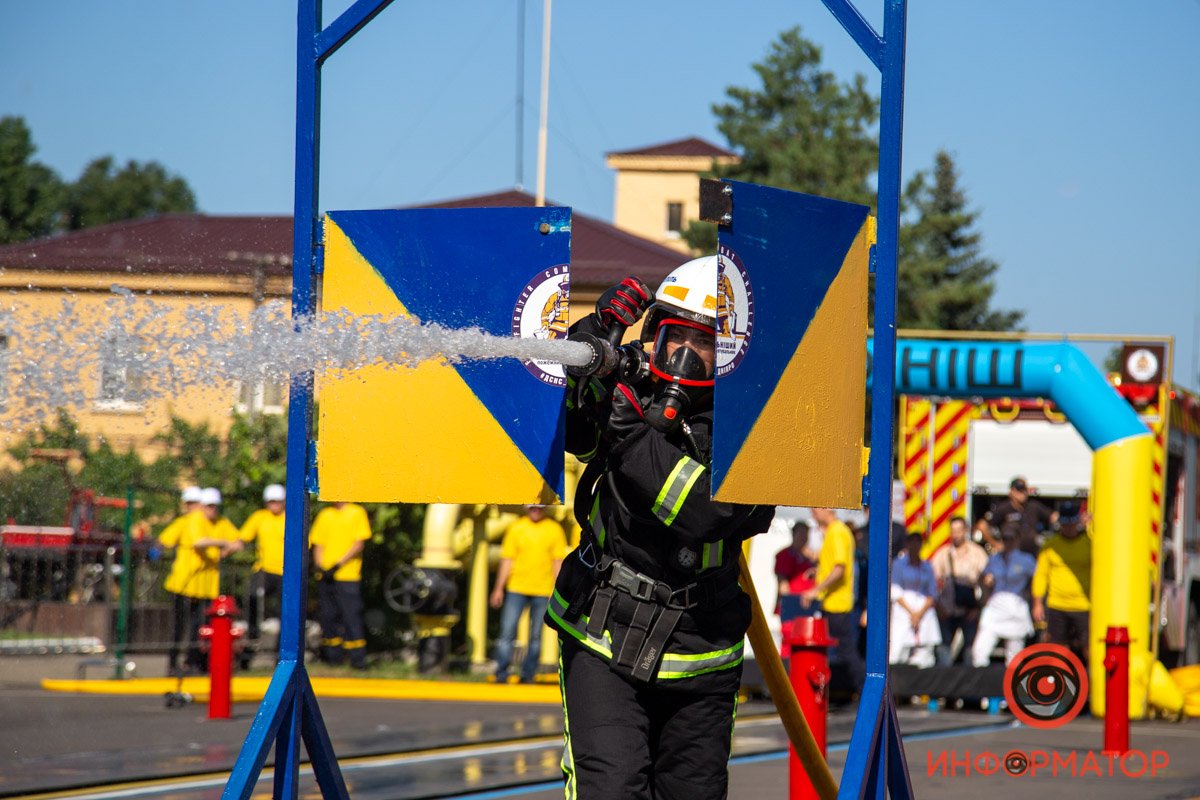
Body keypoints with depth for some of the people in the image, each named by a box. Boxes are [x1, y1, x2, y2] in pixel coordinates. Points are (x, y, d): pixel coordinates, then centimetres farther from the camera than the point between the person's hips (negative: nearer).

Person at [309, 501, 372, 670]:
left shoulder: (357, 513, 2)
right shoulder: (324, 515, 14)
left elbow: (359, 544, -4)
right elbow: (318, 545, 14)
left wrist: (339, 564, -12)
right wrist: (319, 566, -4)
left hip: (348, 575, -4)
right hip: (326, 576, 4)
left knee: (351, 615, -9)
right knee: (328, 615, 4)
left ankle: (357, 657, -8)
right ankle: (333, 655, 12)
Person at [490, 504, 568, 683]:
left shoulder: (554, 530, 4)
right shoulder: (516, 528, 5)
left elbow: (558, 562, 3)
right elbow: (507, 560, 6)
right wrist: (499, 588, 0)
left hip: (542, 592, 0)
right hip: (516, 589, 0)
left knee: (536, 636, 4)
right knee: (507, 632, -7)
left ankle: (528, 676, 12)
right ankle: (501, 674, -2)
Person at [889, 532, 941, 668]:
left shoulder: (926, 566, 13)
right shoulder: (899, 564, 6)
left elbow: (932, 595, 7)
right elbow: (895, 593, 0)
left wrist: (920, 613, -8)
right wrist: (911, 612, -9)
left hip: (924, 610, 3)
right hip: (903, 610, -3)